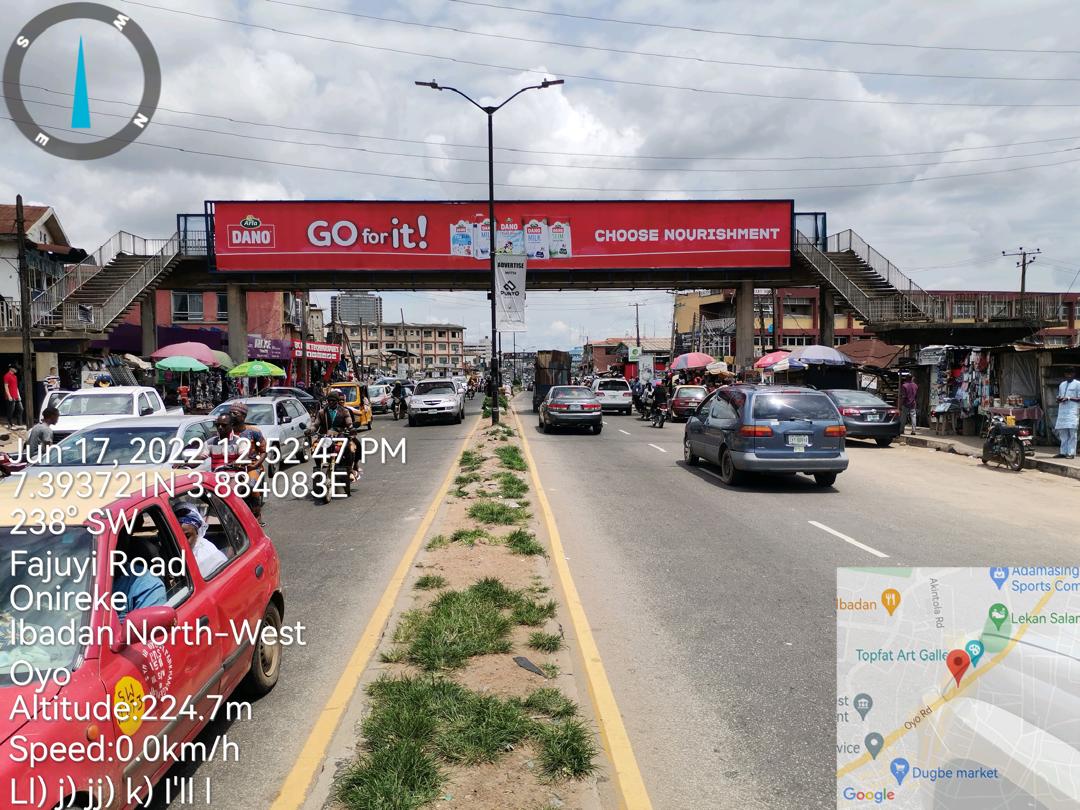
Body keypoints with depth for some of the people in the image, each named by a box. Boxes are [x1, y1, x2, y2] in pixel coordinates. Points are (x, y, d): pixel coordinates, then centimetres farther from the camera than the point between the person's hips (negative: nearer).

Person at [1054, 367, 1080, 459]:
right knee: (1062, 432, 4)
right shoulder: (1062, 384, 20)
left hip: (1073, 411, -6)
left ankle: (1071, 453, -8)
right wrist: (1059, 399, 2)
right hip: (1062, 411, 6)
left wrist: (1069, 398, -15)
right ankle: (1063, 452, 8)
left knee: (1072, 432, -8)